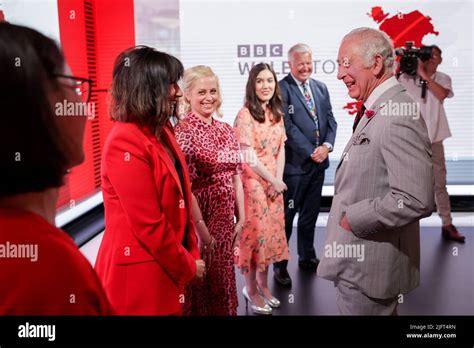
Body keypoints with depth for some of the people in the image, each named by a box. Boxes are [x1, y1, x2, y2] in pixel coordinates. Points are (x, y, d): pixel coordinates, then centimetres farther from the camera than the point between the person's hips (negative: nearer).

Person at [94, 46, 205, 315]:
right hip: (141, 273, -8)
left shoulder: (161, 131, 6)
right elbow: (149, 226, -22)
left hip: (166, 267, 8)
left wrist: (191, 253, 4)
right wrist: (187, 266, -10)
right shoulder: (126, 144, -21)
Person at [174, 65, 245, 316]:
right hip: (197, 222, -6)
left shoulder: (226, 131, 6)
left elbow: (235, 177, 10)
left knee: (223, 281, 19)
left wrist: (241, 218, 8)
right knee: (200, 287, 10)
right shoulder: (183, 132, -14)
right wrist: (202, 230, -16)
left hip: (225, 221, 6)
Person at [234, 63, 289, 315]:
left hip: (274, 183, 7)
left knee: (271, 231, 12)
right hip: (253, 183, -6)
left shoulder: (277, 114, 9)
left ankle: (263, 284, 28)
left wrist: (279, 180, -5)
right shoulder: (245, 114, -12)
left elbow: (281, 150, 7)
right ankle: (251, 289, 19)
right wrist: (273, 181, -12)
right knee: (254, 232, 2)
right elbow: (249, 158, -16)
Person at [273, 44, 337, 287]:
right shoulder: (282, 89, -9)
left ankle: (307, 257, 31)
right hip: (294, 163, -6)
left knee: (310, 214, 17)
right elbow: (287, 127, -14)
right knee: (286, 215, 1)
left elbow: (330, 120, 11)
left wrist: (327, 145, -6)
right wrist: (311, 152, -14)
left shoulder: (320, 88, 12)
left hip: (318, 161, 6)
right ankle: (280, 265, 12)